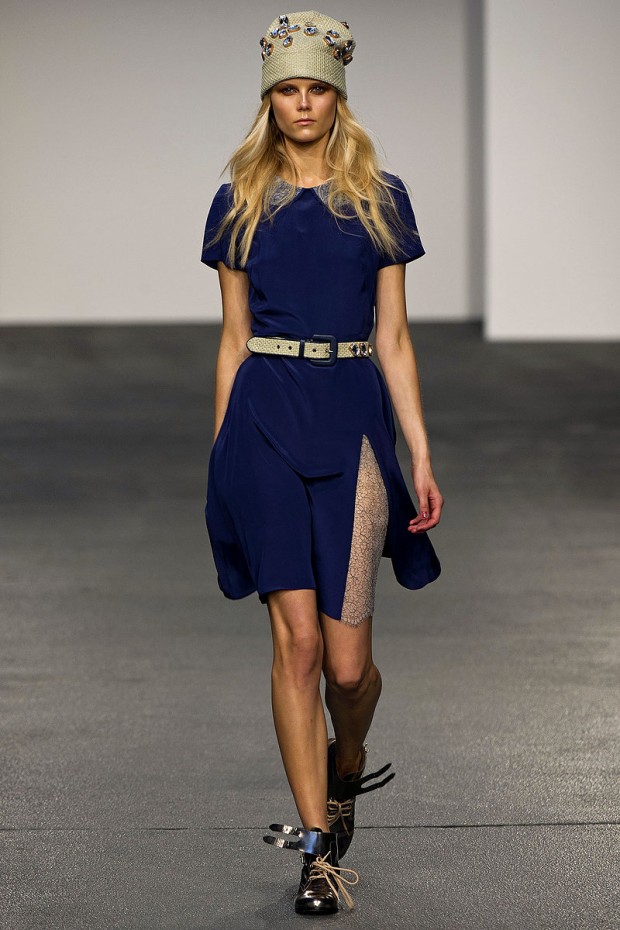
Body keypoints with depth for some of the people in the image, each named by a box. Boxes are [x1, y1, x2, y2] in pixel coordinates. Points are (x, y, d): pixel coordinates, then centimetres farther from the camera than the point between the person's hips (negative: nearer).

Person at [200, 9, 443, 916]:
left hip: (352, 419, 0)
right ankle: (319, 850, 1)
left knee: (347, 657, -1)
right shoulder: (241, 203, 8)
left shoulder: (380, 198, 7)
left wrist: (422, 457, 1)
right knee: (297, 639, -5)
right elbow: (233, 340, 10)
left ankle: (345, 768, 33)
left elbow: (394, 339, 6)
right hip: (266, 419, 0)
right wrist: (220, 457, 7)